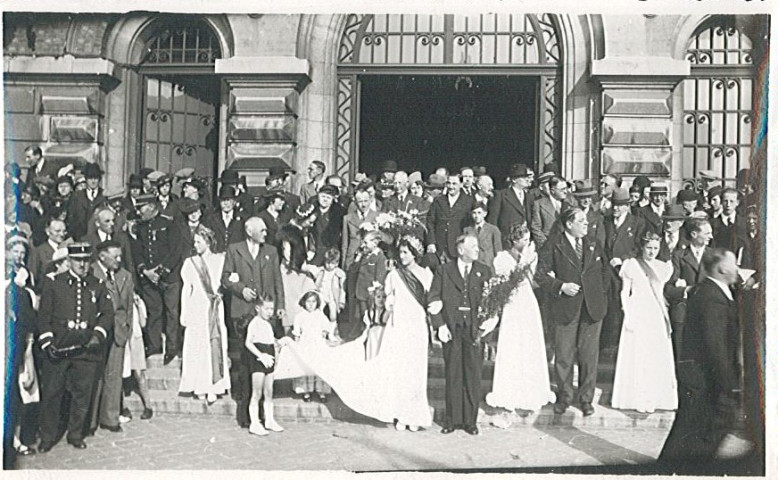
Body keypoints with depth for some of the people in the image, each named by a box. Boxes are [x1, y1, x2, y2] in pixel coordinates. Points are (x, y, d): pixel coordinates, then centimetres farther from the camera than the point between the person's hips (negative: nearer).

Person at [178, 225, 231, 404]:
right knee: (198, 346, -1)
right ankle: (200, 387, 5)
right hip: (197, 309, 0)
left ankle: (213, 387, -1)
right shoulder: (190, 263, 8)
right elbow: (186, 289, 7)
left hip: (215, 308, 0)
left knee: (215, 345, -4)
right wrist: (184, 314, 2)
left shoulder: (220, 260, 6)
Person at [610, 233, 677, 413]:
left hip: (657, 317, 4)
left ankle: (654, 398, 13)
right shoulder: (631, 265, -1)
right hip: (637, 315, -4)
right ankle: (637, 399, 6)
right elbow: (624, 293, -1)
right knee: (636, 357, -2)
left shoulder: (663, 267, 11)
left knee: (658, 358, 4)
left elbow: (662, 294, 15)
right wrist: (628, 315, -9)